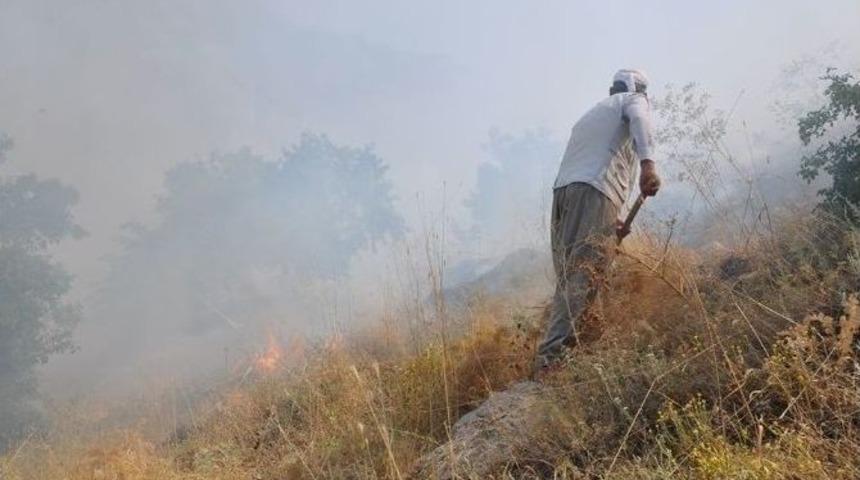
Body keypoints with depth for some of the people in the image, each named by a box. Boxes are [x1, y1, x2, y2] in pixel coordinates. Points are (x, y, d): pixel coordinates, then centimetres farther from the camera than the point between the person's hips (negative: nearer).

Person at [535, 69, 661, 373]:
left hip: (562, 189, 7)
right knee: (583, 276, -18)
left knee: (567, 278, 4)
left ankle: (552, 353, -5)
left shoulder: (591, 114, 39)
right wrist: (647, 162, -24)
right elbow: (639, 119, -7)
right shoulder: (633, 99, 19)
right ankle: (553, 354, -31)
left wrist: (612, 223, 34)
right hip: (595, 191, -7)